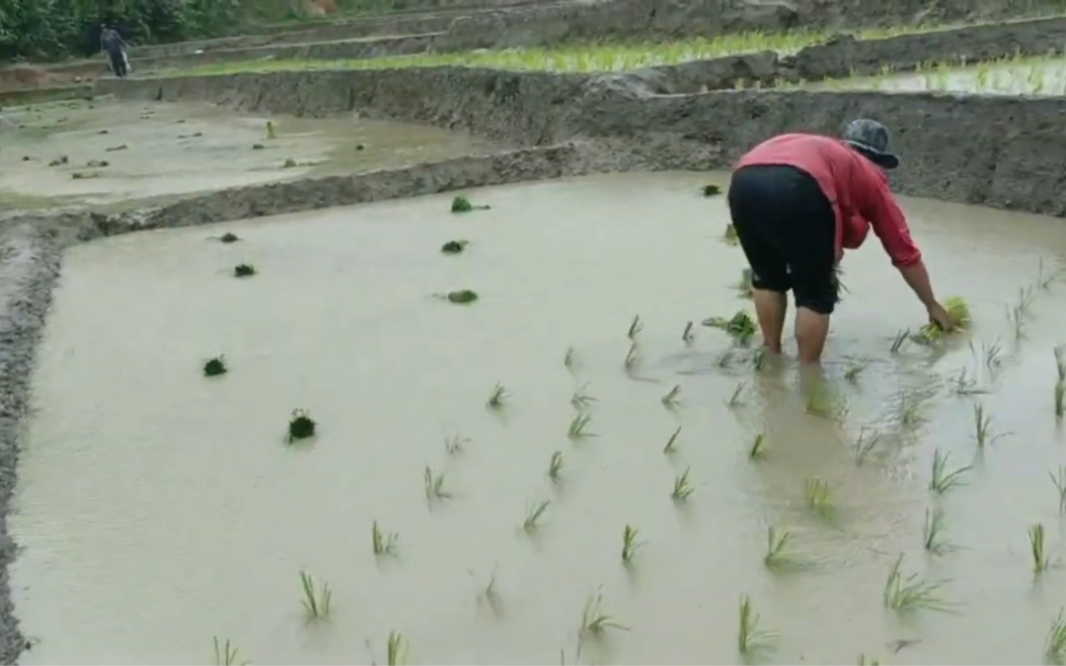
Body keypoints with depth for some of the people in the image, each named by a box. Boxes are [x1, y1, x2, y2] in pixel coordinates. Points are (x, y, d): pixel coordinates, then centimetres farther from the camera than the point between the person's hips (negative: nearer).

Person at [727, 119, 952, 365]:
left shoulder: (823, 150, 44)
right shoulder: (870, 176, 31)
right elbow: (905, 253, 38)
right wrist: (932, 306, 49)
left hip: (744, 181, 5)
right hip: (796, 189, -5)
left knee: (767, 278, 29)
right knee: (816, 294, 14)